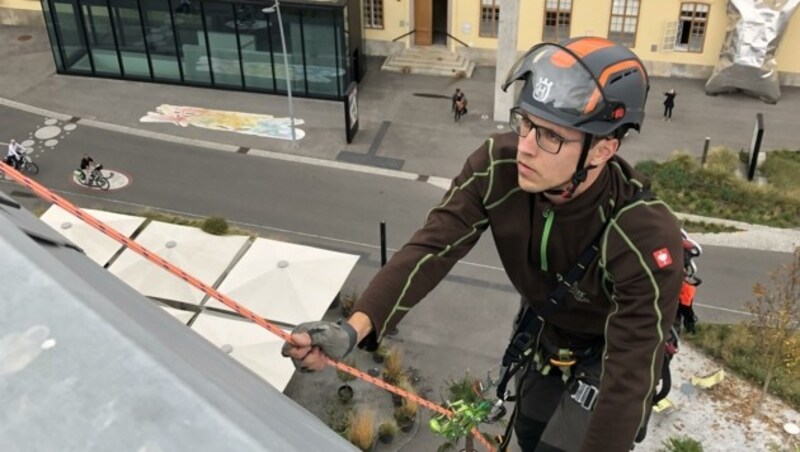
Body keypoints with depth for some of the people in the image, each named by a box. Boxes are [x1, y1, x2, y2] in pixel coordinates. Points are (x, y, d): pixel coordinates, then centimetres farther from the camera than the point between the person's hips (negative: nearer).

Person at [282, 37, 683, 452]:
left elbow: (631, 373, -35)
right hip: (546, 328, 4)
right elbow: (432, 246, -34)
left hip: (610, 349, -4)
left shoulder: (646, 237, -38)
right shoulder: (498, 166, -29)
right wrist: (353, 328, -47)